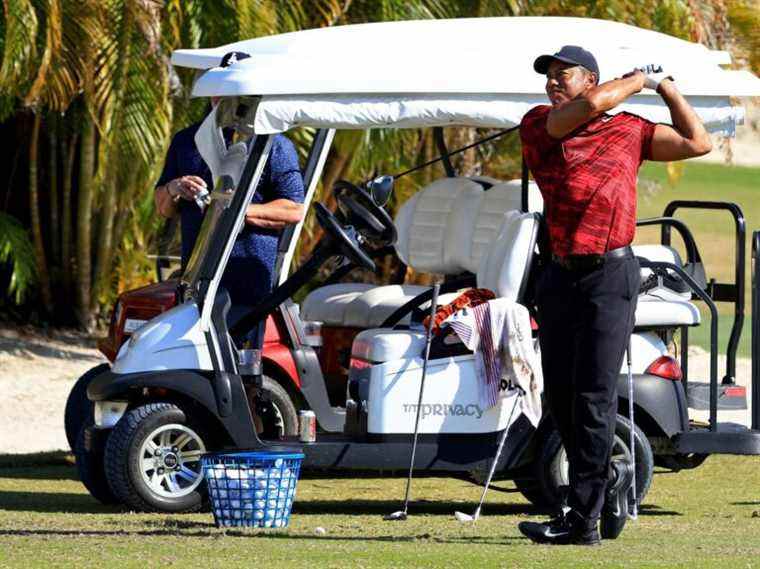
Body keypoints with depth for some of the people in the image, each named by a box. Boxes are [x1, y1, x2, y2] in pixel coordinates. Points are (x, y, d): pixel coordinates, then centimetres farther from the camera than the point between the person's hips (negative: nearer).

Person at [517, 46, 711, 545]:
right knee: (560, 395, 7)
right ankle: (608, 479, 29)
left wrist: (665, 87, 11)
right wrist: (637, 81, 4)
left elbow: (697, 143, 9)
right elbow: (589, 105, -11)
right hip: (559, 276, 3)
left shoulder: (630, 130, 8)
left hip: (611, 274, -3)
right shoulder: (538, 126, 6)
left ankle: (582, 519, -9)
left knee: (593, 396, -8)